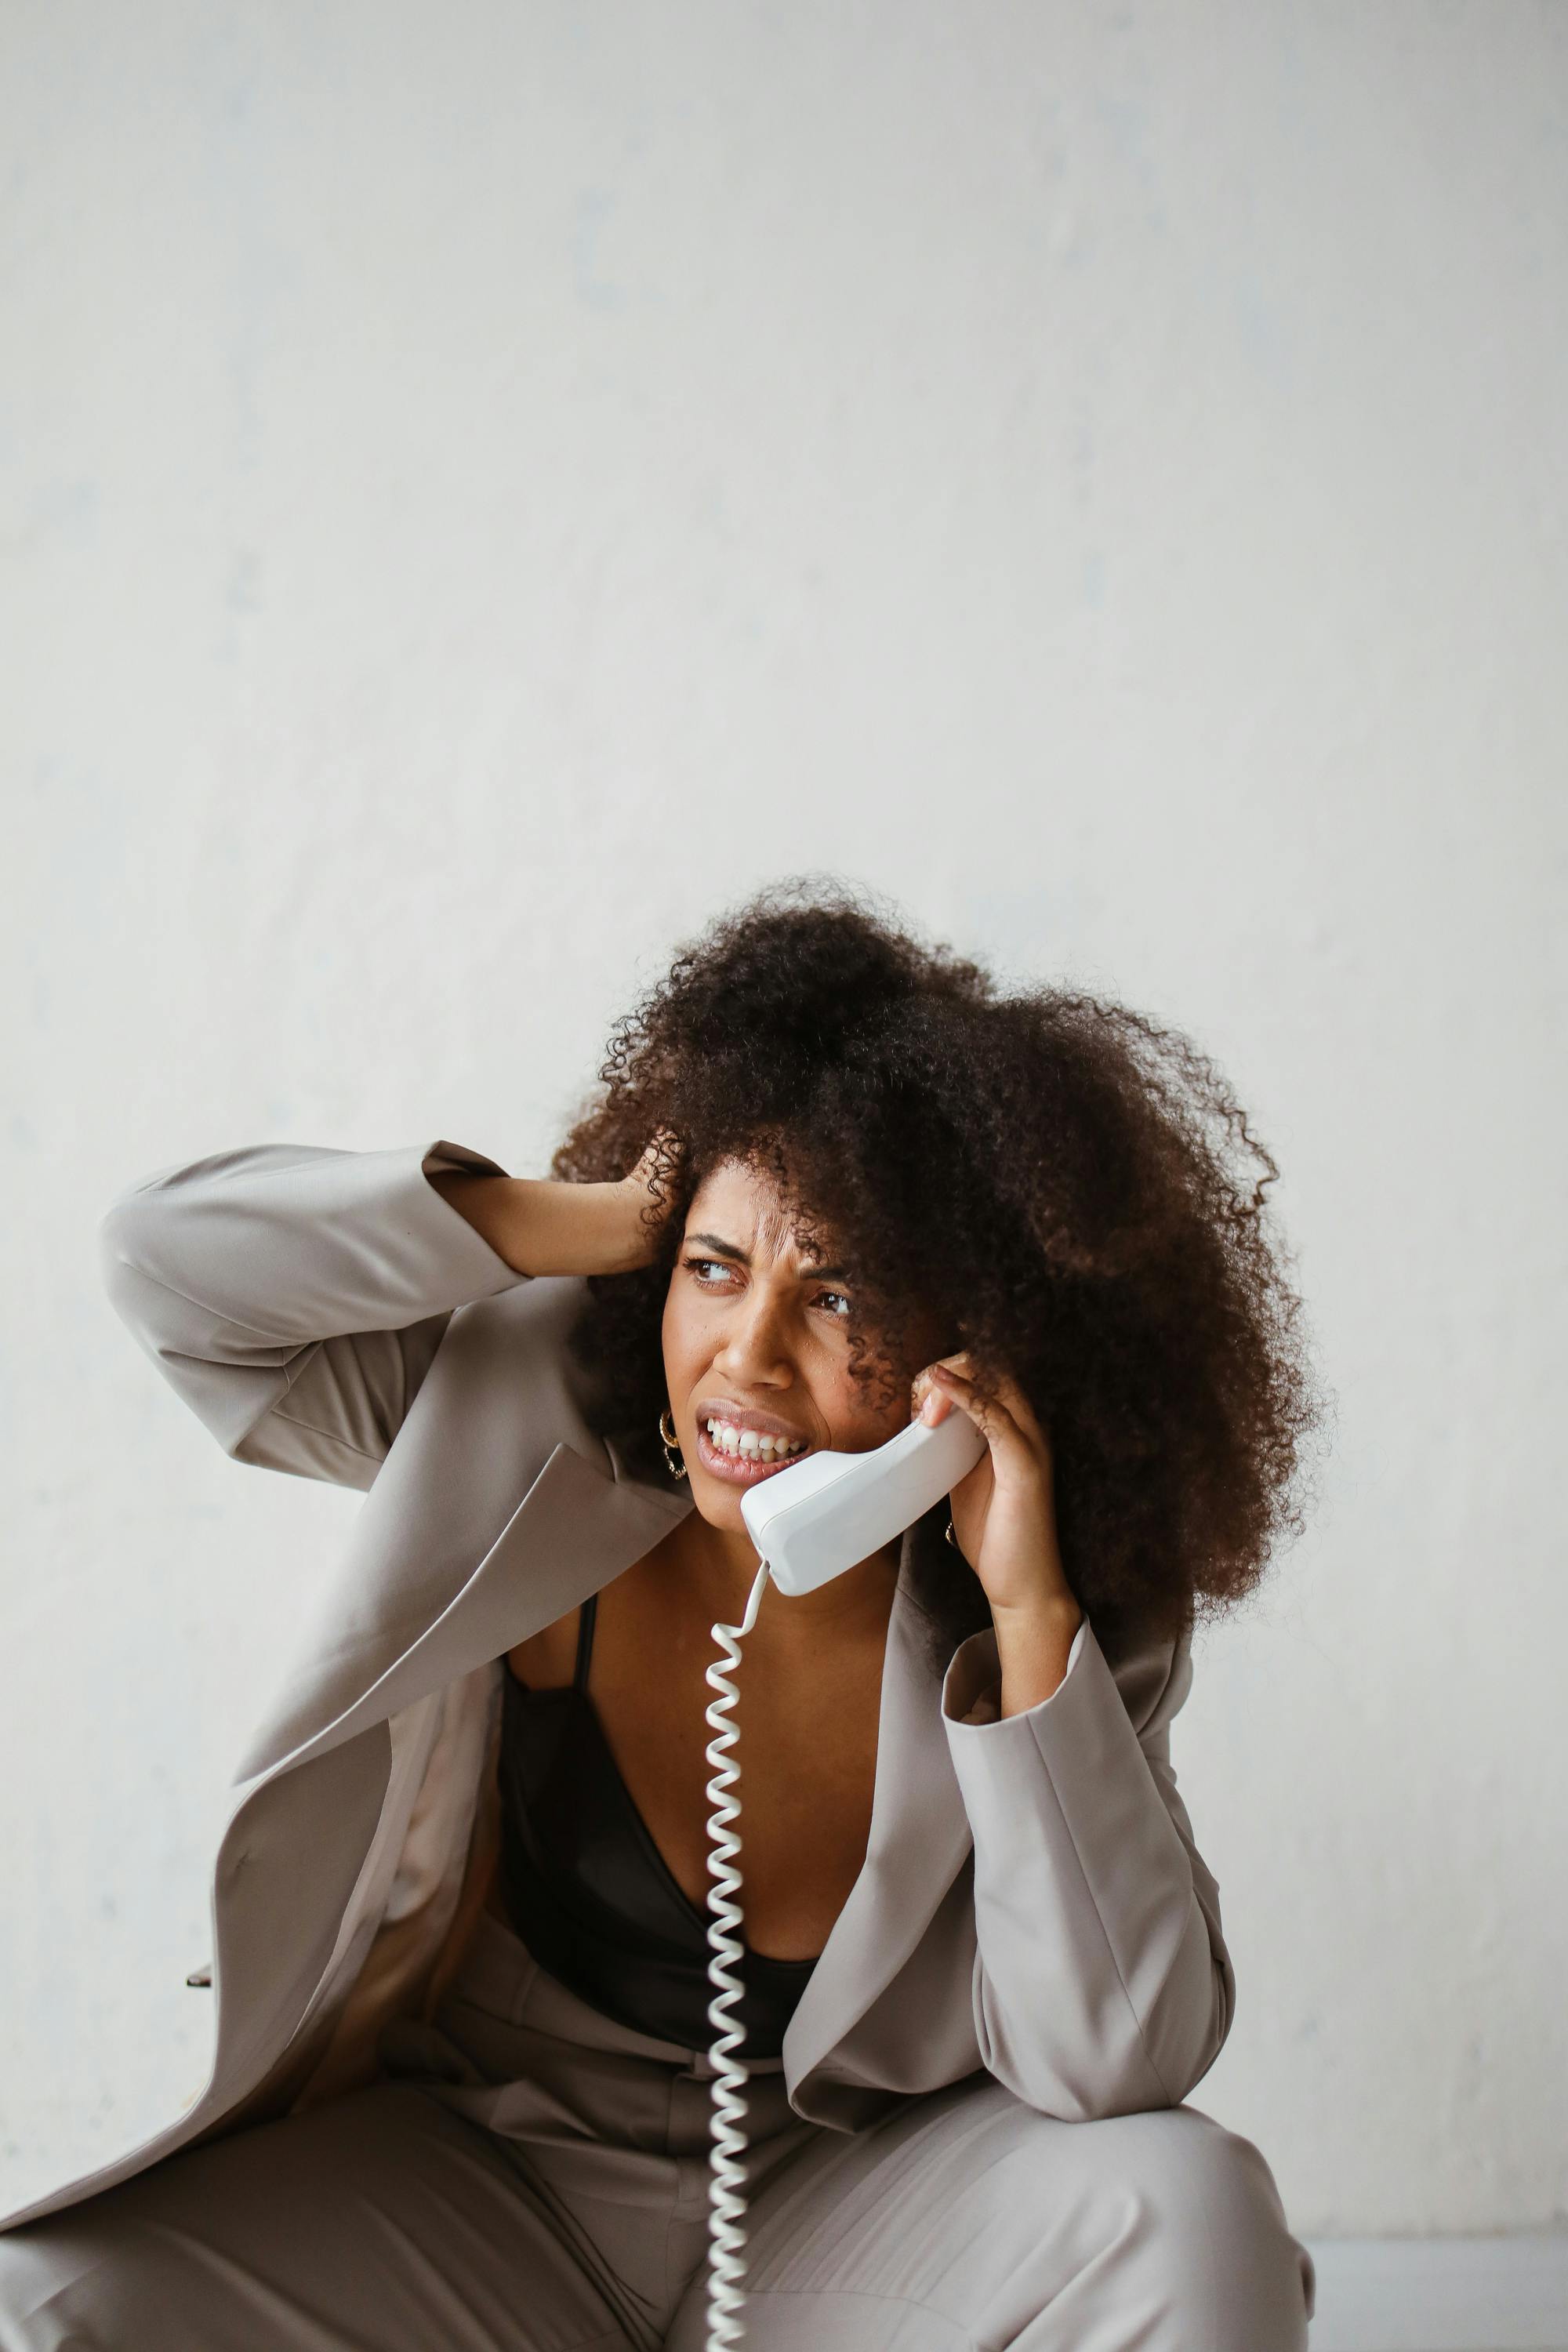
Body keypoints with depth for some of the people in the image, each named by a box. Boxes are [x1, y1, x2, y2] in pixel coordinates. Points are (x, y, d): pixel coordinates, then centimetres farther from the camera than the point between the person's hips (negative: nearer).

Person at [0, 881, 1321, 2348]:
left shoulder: (1062, 1633, -13)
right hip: (474, 2184, 0)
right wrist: (600, 1225, -23)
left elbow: (1113, 2069, -20)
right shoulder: (536, 1429, -13)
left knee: (1192, 2204, -27)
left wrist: (1033, 1612, -28)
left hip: (845, 2209, 0)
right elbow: (169, 1257, -15)